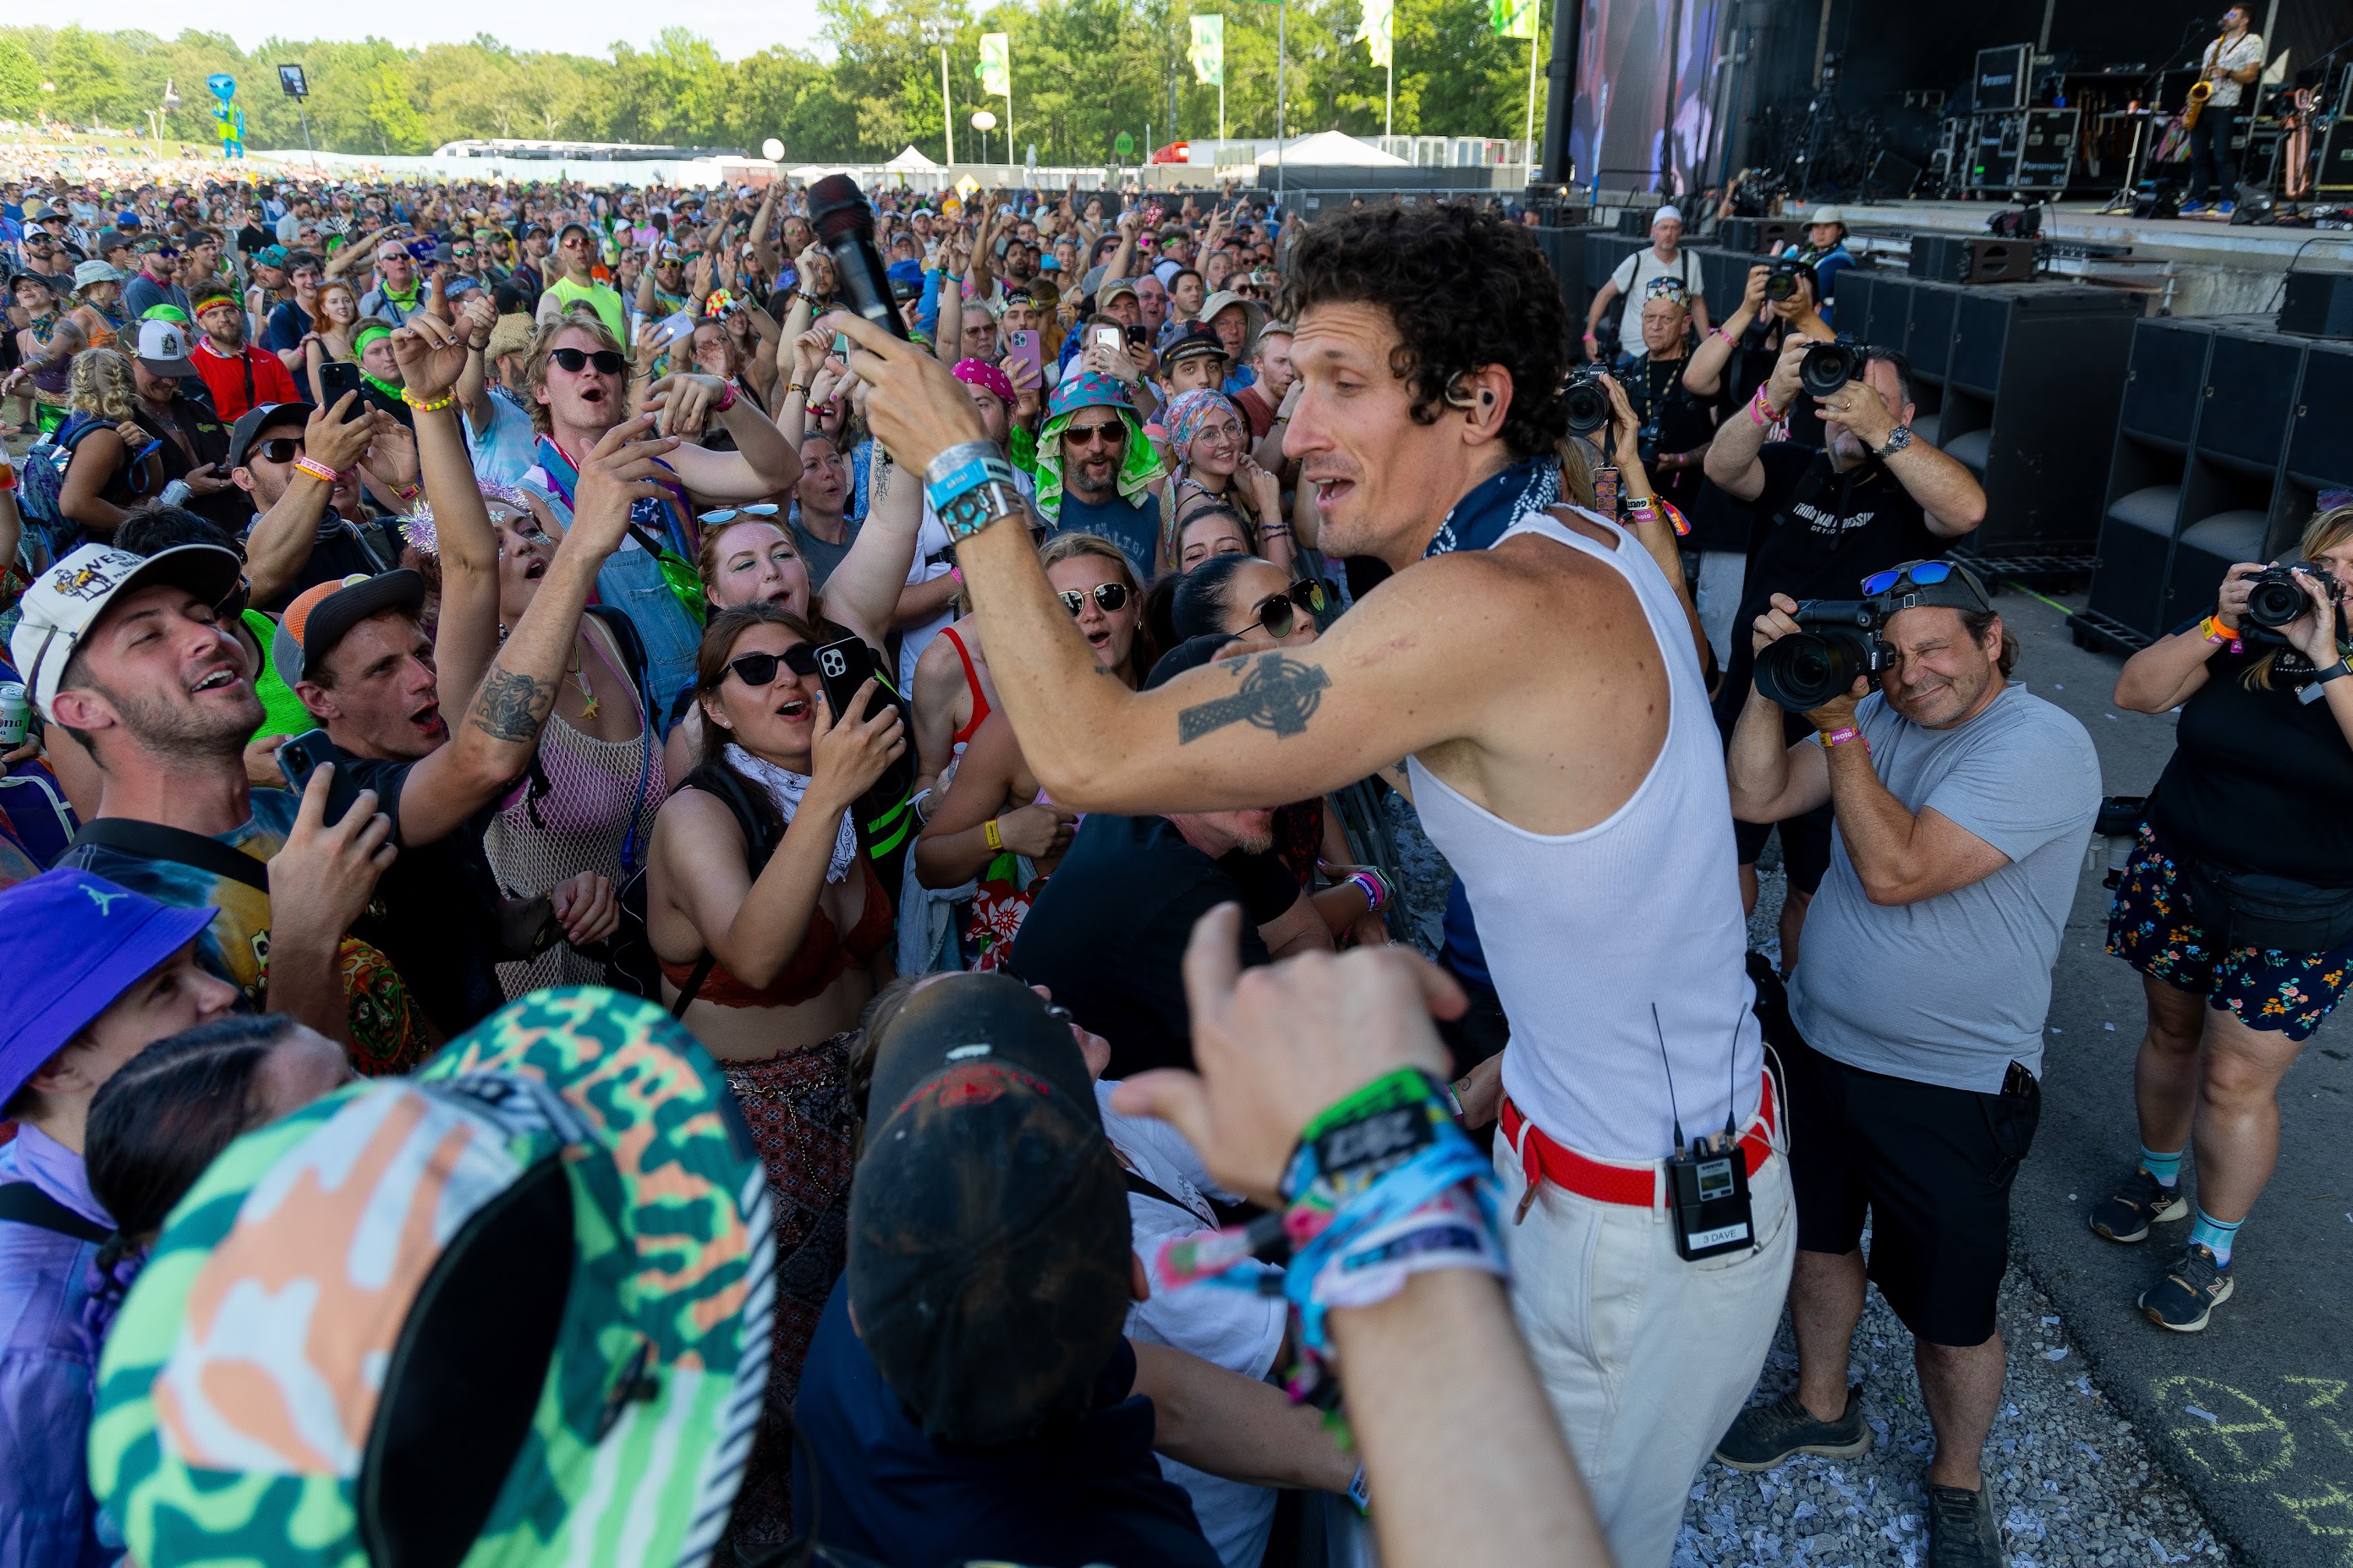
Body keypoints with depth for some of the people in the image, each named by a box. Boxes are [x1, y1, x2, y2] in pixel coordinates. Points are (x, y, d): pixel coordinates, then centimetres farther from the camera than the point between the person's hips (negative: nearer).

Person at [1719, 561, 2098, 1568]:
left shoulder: (2044, 747, -20)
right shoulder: (1882, 717, 1)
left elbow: (1895, 871, -28)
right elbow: (1755, 798, -5)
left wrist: (1837, 724, -26)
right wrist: (1773, 681, -15)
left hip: (1951, 1089, -6)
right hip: (1818, 1043, 6)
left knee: (1951, 1318, 9)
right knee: (1813, 1235, 23)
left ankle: (1957, 1482, 37)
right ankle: (1823, 1407, 48)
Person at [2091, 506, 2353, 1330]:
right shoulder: (2247, 636, -2)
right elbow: (2136, 691, -8)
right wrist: (2220, 626, -17)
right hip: (2178, 874, 3)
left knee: (2237, 1079, 2)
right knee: (2172, 1029, 18)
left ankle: (2211, 1253, 20)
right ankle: (2157, 1179, 41)